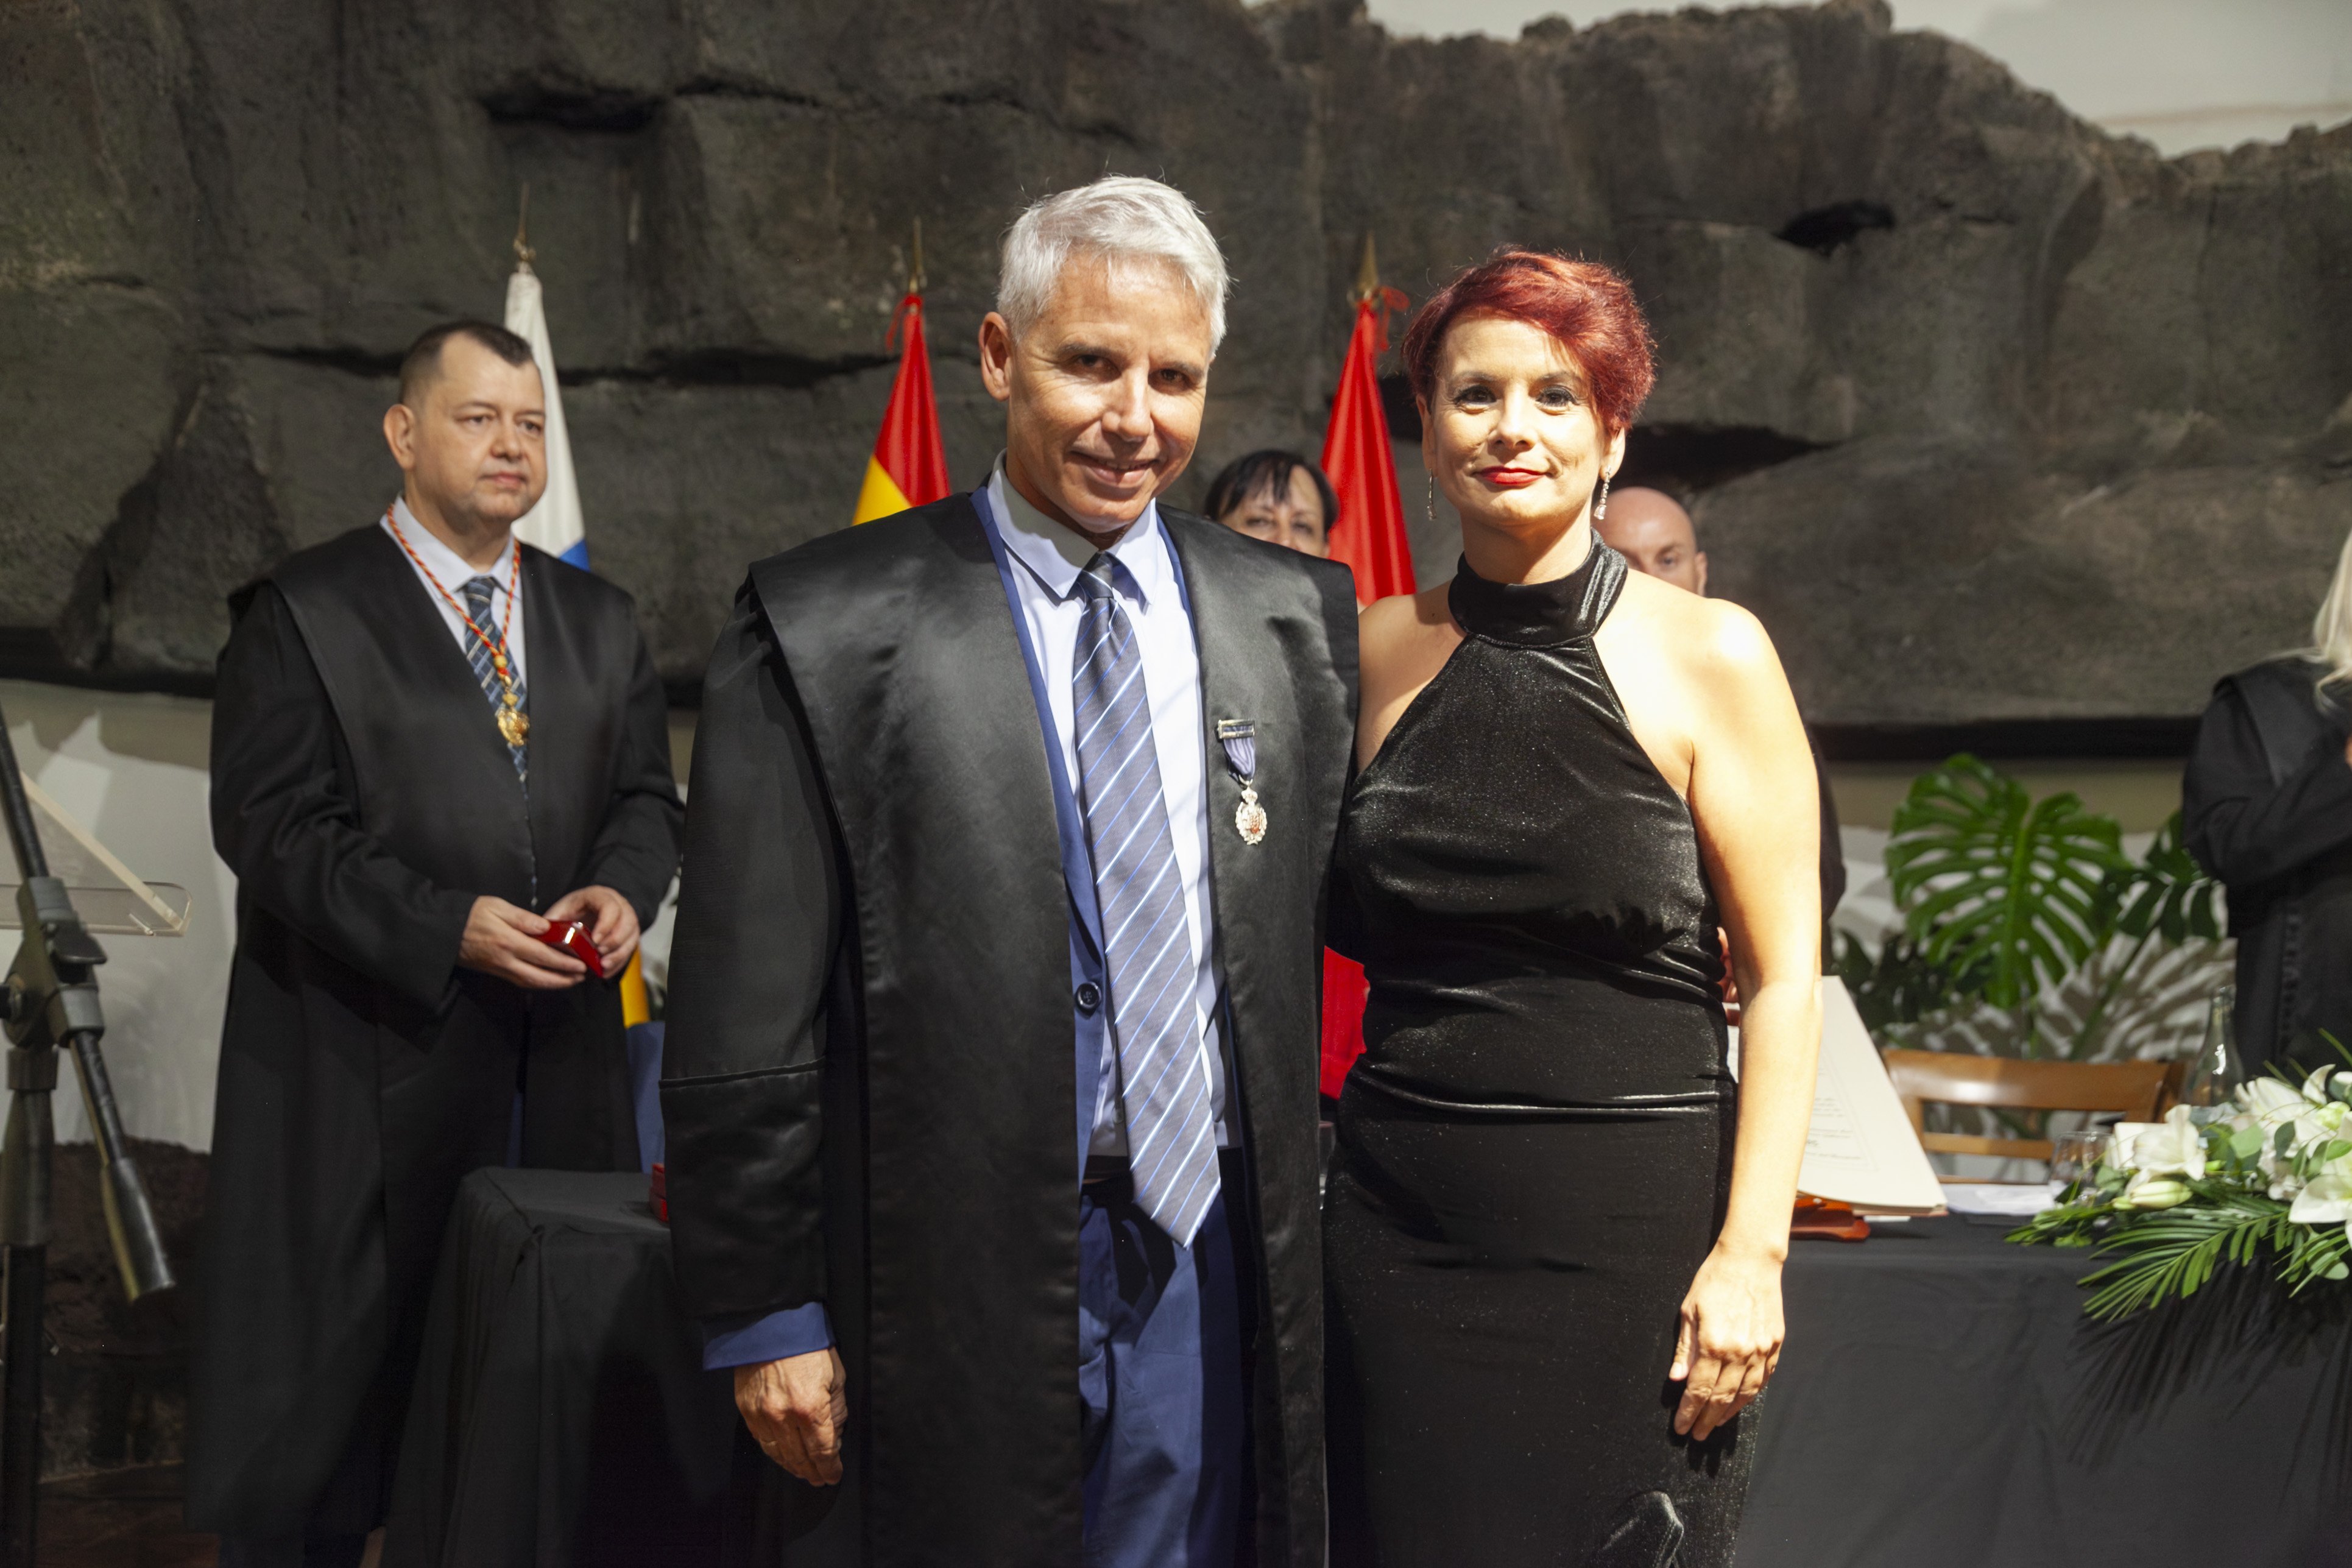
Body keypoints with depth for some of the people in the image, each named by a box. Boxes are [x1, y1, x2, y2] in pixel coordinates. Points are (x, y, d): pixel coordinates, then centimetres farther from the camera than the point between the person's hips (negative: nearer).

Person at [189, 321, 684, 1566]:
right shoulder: (304, 611, -1)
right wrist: (447, 926, -18)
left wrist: (622, 886, -6)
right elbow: (270, 826, -9)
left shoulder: (598, 621, 16)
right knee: (335, 1365, 3)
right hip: (369, 1056, -4)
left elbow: (646, 795, 17)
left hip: (561, 1063, 5)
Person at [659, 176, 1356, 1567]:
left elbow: (1334, 919, 11)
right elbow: (742, 1019, -5)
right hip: (948, 1288, -3)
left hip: (1217, 1276, 3)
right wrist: (765, 1316, -6)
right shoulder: (826, 629, -5)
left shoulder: (1299, 618, 6)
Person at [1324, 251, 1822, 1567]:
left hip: (1631, 1227, -2)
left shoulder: (1708, 657, -4)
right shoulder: (1376, 653, 5)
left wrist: (1752, 1251, -12)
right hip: (1398, 1223, 3)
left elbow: (1784, 977, -5)